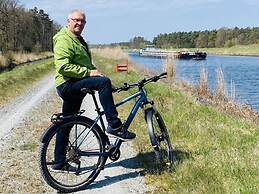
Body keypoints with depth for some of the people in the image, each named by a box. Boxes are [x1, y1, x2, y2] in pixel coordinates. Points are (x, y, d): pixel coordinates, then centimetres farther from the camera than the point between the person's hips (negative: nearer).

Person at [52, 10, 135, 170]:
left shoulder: (78, 40, 23)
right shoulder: (64, 40, -11)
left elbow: (85, 64, 32)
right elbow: (63, 67, -22)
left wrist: (95, 70, 14)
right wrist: (88, 72, -23)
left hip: (74, 86, 10)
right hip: (68, 84, -10)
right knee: (104, 82, -26)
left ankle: (59, 162, 23)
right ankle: (114, 126, -26)